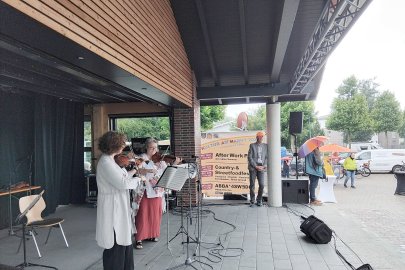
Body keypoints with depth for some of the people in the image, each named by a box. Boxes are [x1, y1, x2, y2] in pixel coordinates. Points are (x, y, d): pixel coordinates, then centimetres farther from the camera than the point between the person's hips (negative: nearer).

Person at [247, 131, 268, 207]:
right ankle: (252, 201, 13)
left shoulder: (265, 146, 10)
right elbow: (249, 157, -3)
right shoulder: (252, 145, 2)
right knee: (252, 185, 1)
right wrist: (256, 166, -10)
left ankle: (259, 201, 14)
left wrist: (264, 166, -5)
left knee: (262, 185, -5)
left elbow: (267, 157, 9)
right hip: (253, 167, -2)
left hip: (261, 168, 2)